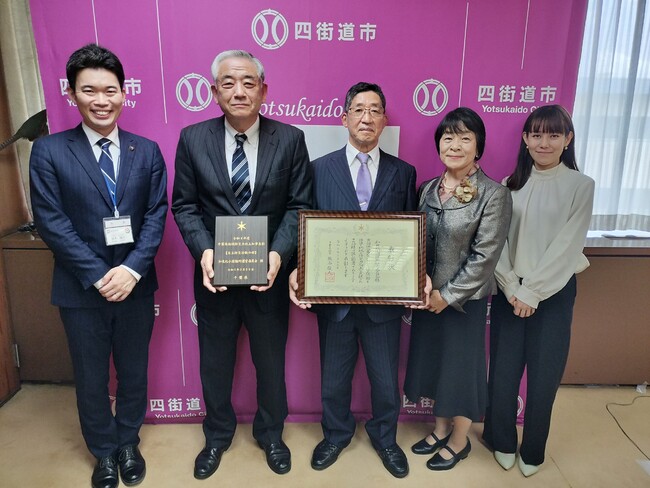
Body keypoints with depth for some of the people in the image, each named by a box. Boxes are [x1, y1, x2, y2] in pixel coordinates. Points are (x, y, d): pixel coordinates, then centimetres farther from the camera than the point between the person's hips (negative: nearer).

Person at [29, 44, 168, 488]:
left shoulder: (147, 152, 2)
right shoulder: (48, 151, -4)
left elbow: (157, 214, -4)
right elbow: (51, 221, -9)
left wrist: (132, 269, -16)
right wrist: (98, 276, -16)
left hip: (135, 284, 2)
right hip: (81, 288, -1)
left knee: (134, 371, 17)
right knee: (91, 378, 15)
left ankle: (128, 443, 40)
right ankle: (104, 452, 38)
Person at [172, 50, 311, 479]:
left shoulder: (290, 139, -6)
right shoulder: (192, 139, -3)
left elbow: (300, 206, -6)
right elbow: (184, 205, -1)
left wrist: (278, 253, -20)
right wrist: (204, 250, -17)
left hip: (269, 274, 0)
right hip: (215, 274, 1)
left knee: (271, 360, 18)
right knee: (215, 362, 19)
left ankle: (271, 433, 45)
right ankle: (218, 435, 46)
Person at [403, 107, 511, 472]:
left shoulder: (494, 195, -14)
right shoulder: (427, 189, 3)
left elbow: (485, 257, -16)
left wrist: (448, 295, -15)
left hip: (465, 299, -5)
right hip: (427, 296, 6)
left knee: (461, 363, 10)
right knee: (433, 361, 17)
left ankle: (460, 440, 33)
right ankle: (441, 428, 40)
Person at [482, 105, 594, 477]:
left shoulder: (581, 186, -3)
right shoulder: (511, 185, 5)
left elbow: (566, 246, -10)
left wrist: (532, 292, -13)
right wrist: (511, 288, -11)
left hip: (554, 293, -2)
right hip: (509, 292, 2)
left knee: (544, 374, 7)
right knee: (503, 370, 6)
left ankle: (532, 451, 29)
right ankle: (502, 441, 29)